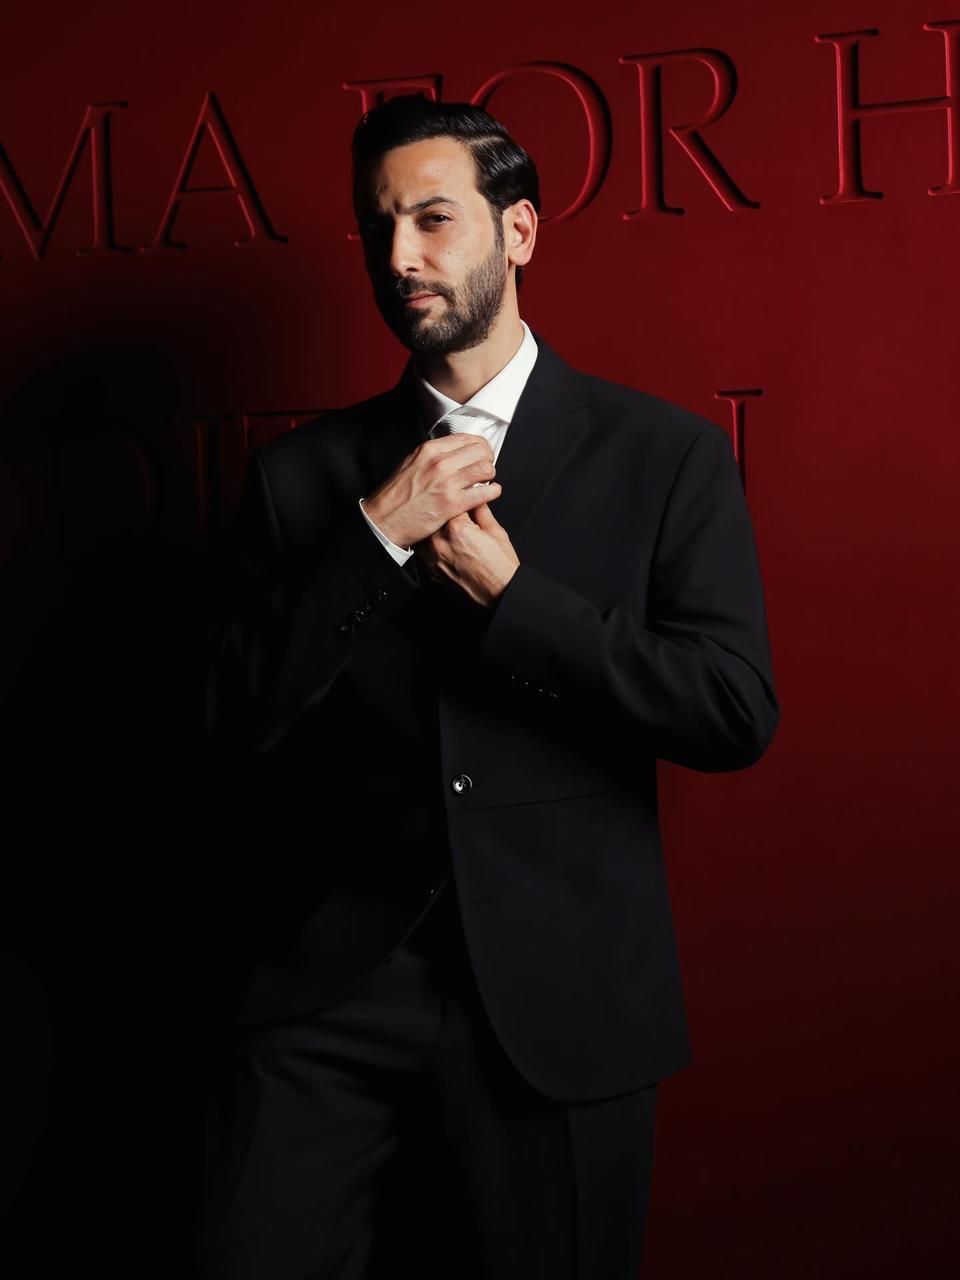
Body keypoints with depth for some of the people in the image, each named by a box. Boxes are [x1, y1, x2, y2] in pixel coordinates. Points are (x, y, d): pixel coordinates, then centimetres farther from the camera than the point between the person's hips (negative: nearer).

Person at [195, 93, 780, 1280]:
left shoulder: (666, 455, 1)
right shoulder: (302, 471, 7)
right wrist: (377, 540, -11)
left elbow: (737, 712, -7)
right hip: (329, 975, 1)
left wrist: (504, 593, -11)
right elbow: (237, 719, 0)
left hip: (559, 994, -1)